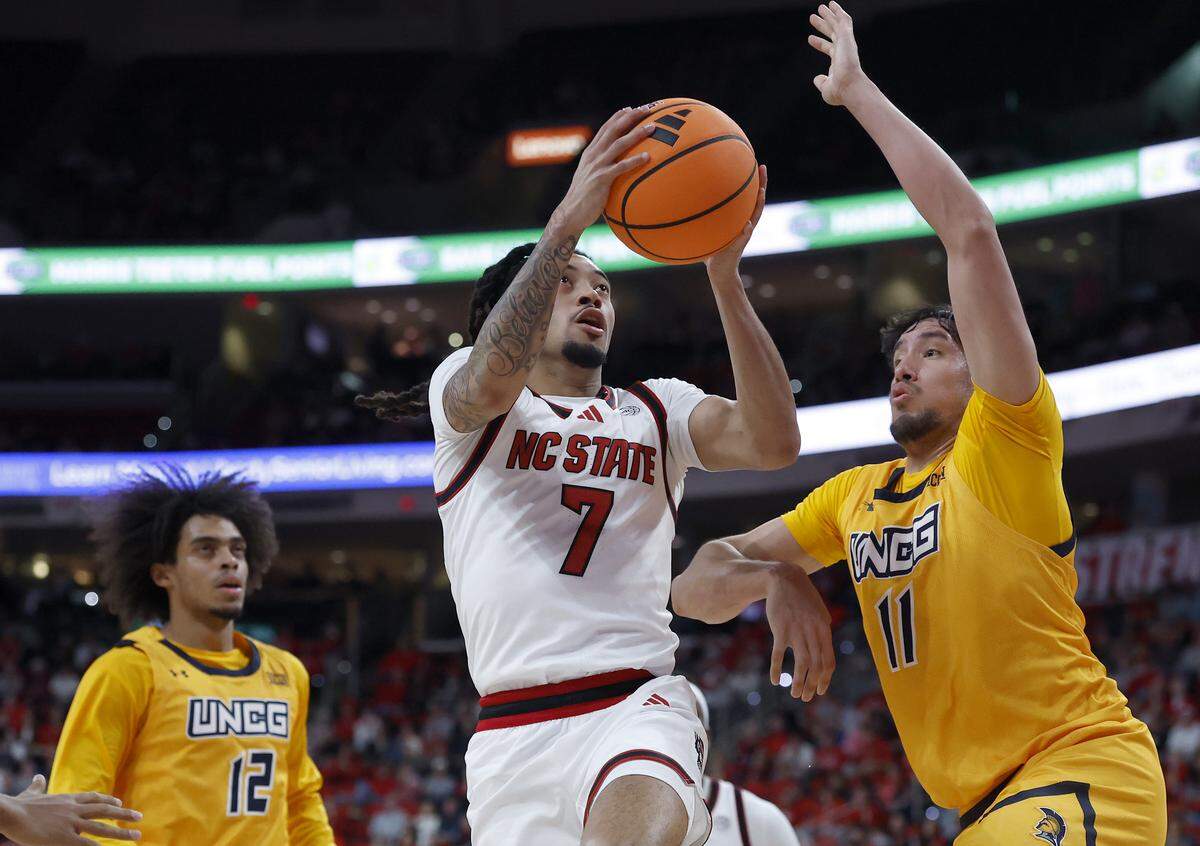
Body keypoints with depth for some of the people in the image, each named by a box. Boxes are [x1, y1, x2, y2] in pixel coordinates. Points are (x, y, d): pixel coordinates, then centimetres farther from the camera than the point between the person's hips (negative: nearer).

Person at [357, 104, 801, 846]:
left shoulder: (656, 411, 18)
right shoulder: (463, 392, 12)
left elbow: (774, 441, -2)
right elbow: (493, 376, -14)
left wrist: (725, 275, -11)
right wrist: (567, 223, -26)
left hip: (634, 707, 0)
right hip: (512, 735, 1)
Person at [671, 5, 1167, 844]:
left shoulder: (1003, 446, -4)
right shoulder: (854, 497, 16)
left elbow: (969, 230, -13)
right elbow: (695, 588, 13)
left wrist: (857, 92, -7)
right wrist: (773, 577, -10)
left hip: (1082, 773, -9)